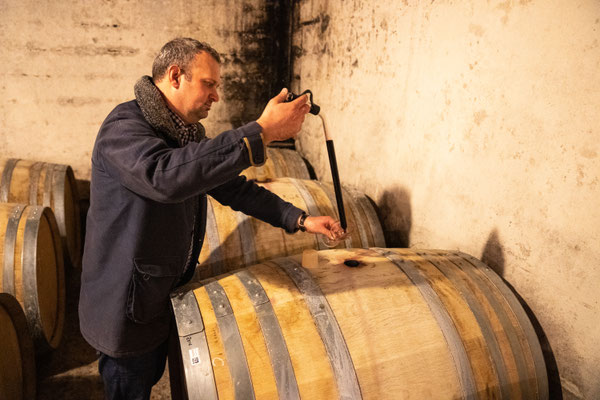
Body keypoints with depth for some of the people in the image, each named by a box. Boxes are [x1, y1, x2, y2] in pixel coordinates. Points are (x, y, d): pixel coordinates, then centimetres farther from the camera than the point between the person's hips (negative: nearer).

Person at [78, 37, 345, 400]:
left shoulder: (188, 132, 7)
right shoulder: (124, 126, -22)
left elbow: (232, 186, 9)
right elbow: (165, 176, -43)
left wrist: (298, 219, 0)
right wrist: (262, 132, -43)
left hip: (165, 297, 8)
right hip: (125, 306, -8)